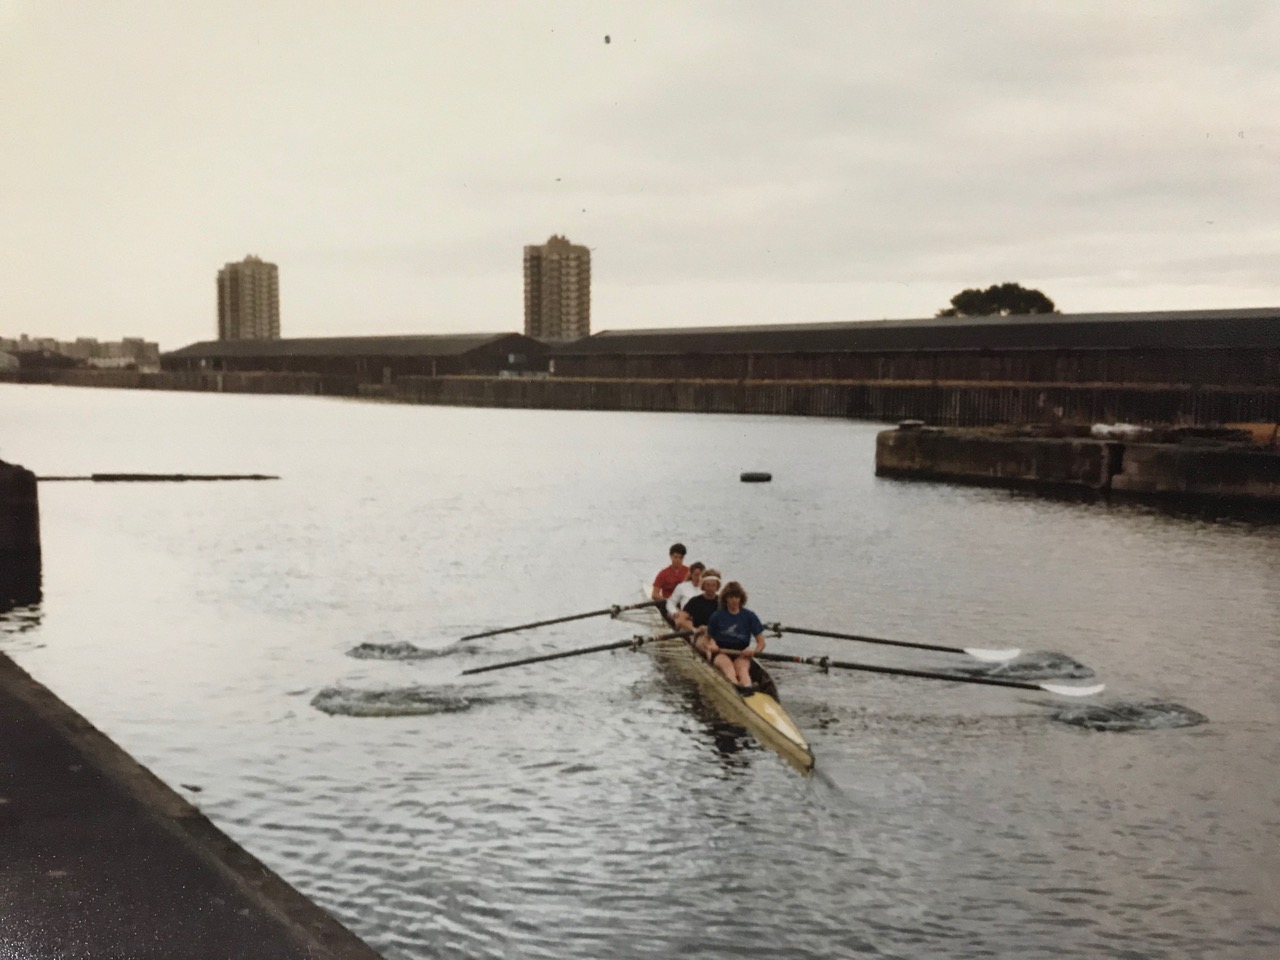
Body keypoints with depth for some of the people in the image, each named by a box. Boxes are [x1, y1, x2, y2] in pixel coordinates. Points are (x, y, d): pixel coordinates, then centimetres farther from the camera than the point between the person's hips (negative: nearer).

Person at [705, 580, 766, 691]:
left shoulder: (749, 616, 8)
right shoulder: (717, 616, 8)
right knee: (727, 664, -35)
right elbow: (708, 637, 12)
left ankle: (747, 687, -65)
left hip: (741, 655, 0)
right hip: (720, 654, 0)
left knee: (742, 668, -34)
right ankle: (735, 686, -65)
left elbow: (761, 642, 5)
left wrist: (754, 651, -17)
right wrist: (710, 646, -12)